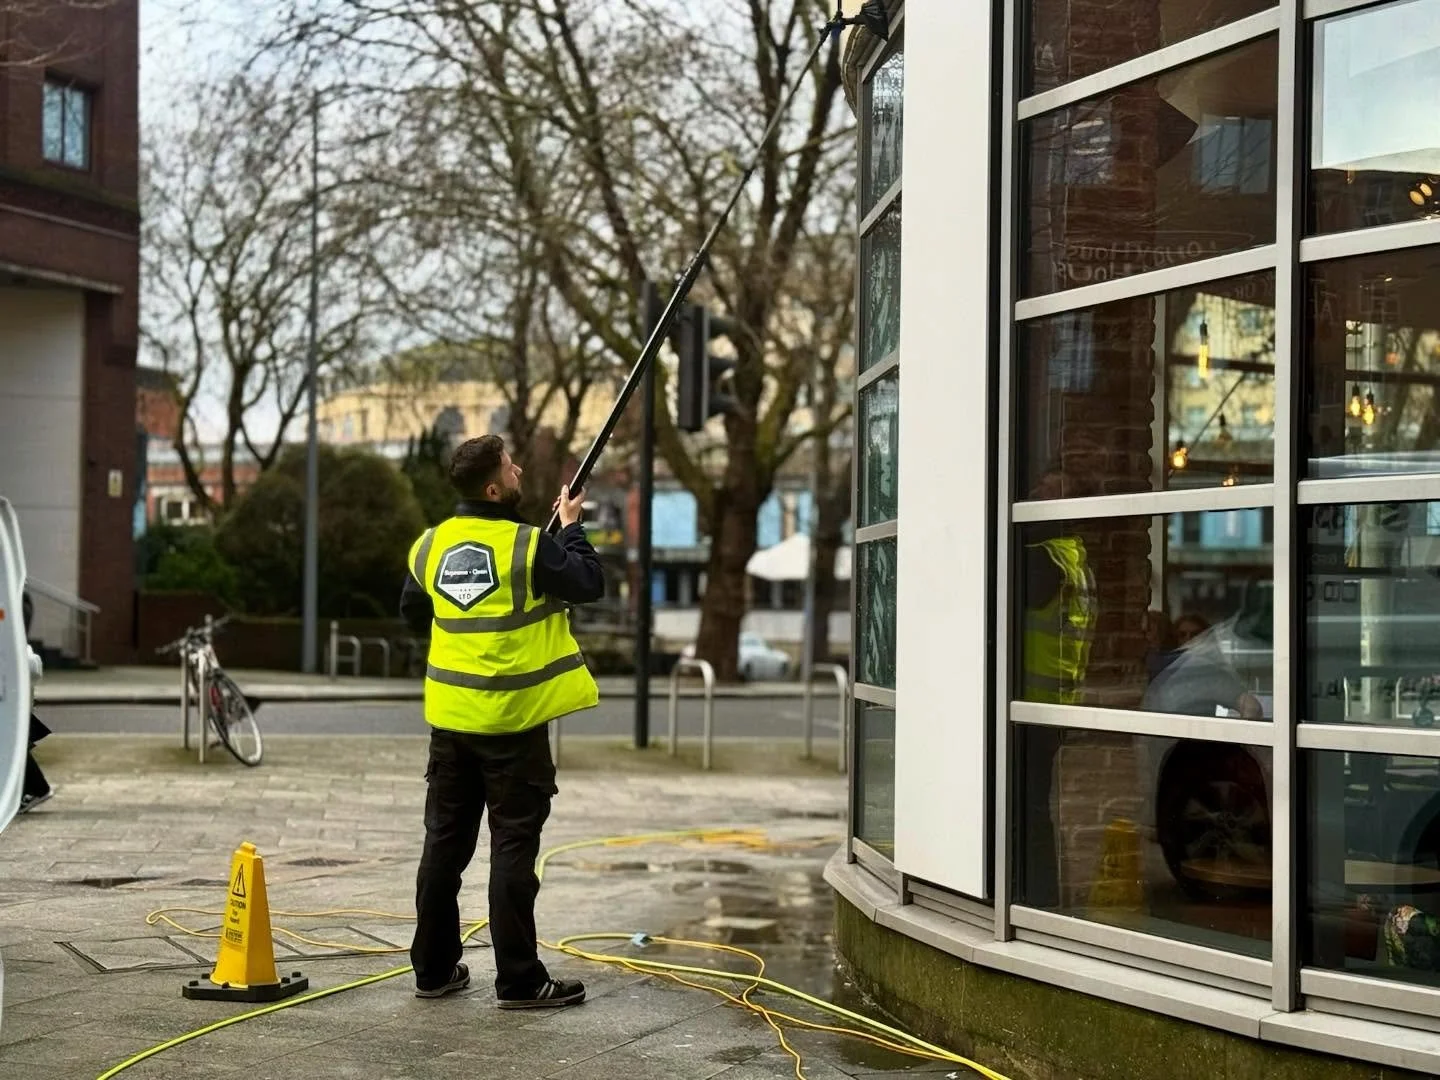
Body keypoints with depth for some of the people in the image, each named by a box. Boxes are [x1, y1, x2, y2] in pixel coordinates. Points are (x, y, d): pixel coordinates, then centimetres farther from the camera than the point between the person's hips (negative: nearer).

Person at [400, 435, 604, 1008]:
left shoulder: (430, 545, 3)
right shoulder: (527, 546, -16)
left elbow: (414, 615, 17)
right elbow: (590, 584, -5)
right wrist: (571, 526, 8)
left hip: (450, 717, 6)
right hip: (512, 721, -6)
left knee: (445, 841, 13)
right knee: (513, 846, 0)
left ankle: (434, 969, 21)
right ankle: (519, 981, 3)